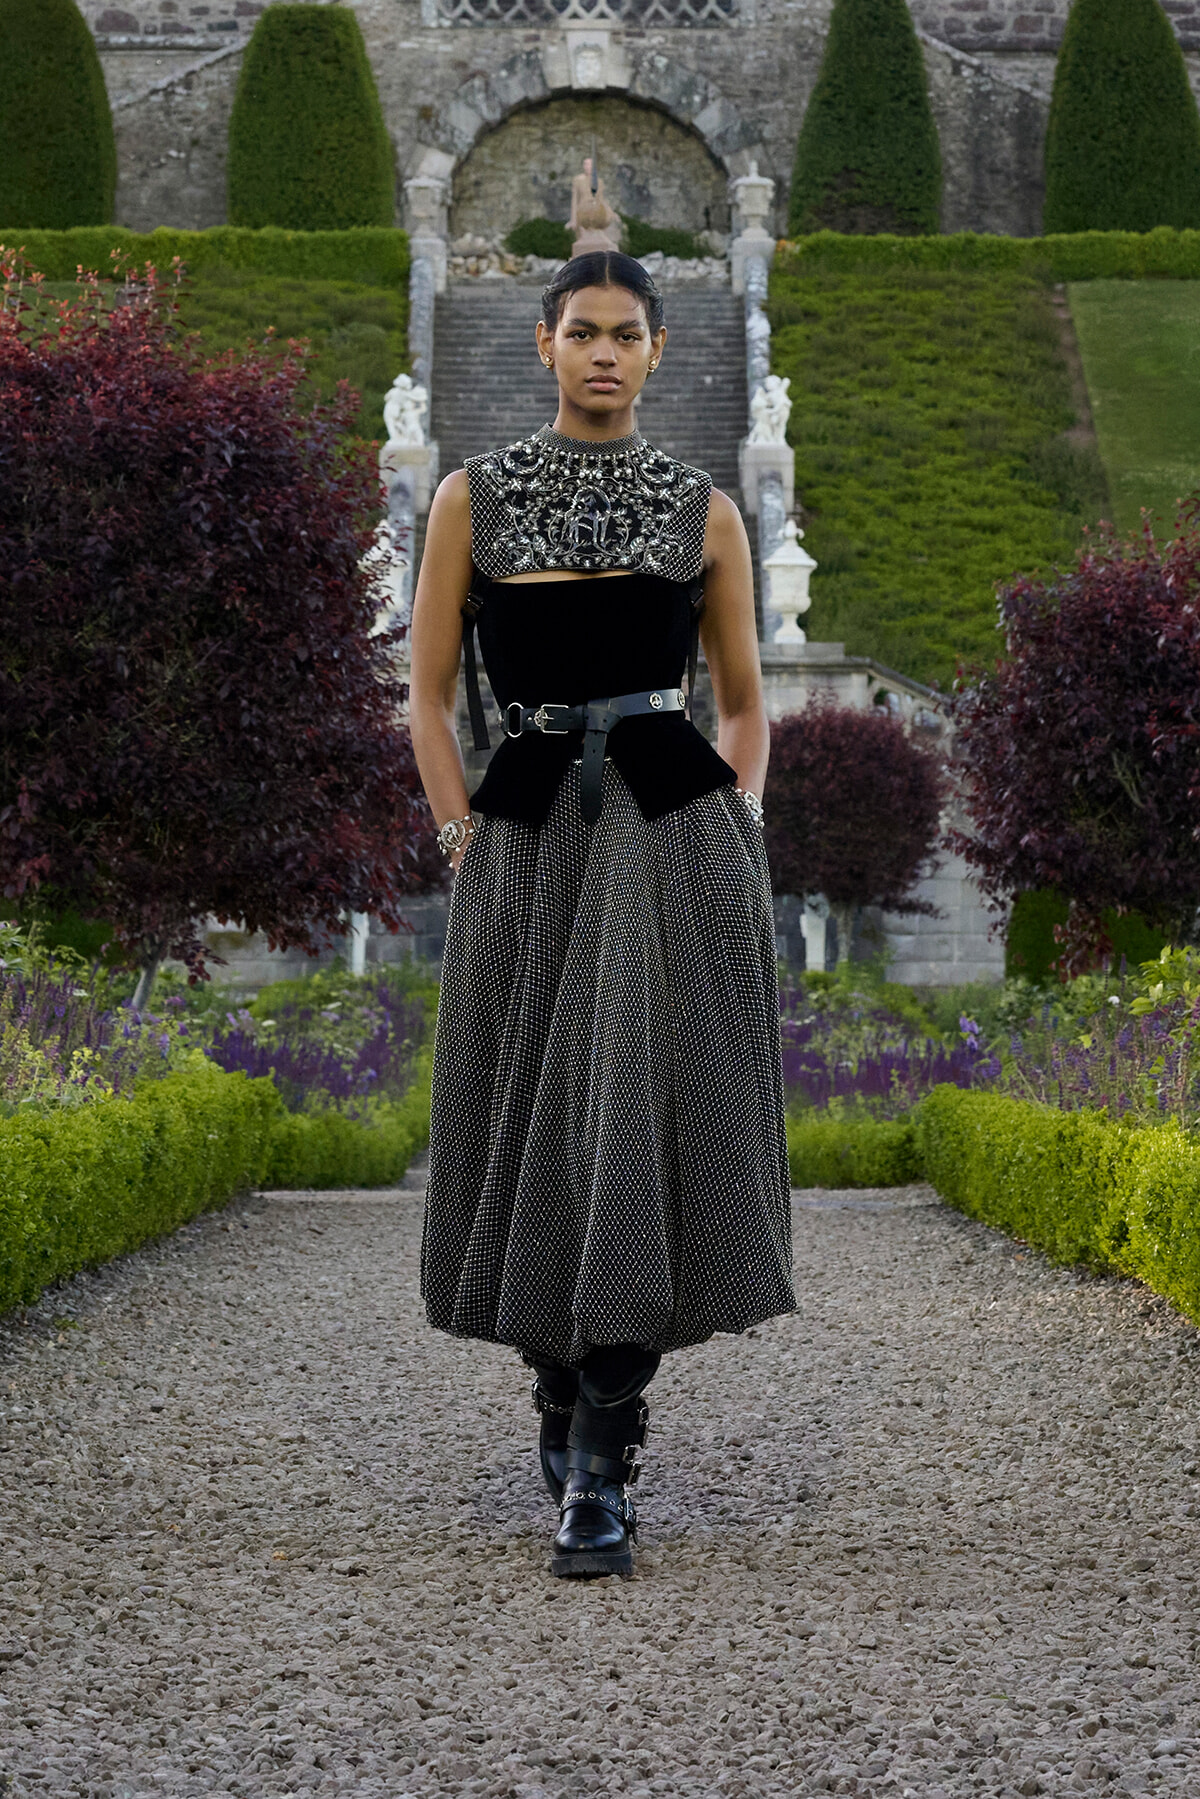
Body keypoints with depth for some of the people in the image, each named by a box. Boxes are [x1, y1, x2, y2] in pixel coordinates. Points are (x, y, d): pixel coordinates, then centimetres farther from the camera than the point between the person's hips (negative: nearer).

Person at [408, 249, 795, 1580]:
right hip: (526, 835, 1)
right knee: (529, 1115, 5)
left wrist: (738, 829, 3)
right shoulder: (474, 498, 7)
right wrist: (461, 830, -3)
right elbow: (429, 692, 8)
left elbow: (743, 703, 16)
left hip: (673, 833, -1)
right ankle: (564, 1390, 29)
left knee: (644, 1111, -9)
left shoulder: (703, 512, 8)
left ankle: (598, 1468, -7)